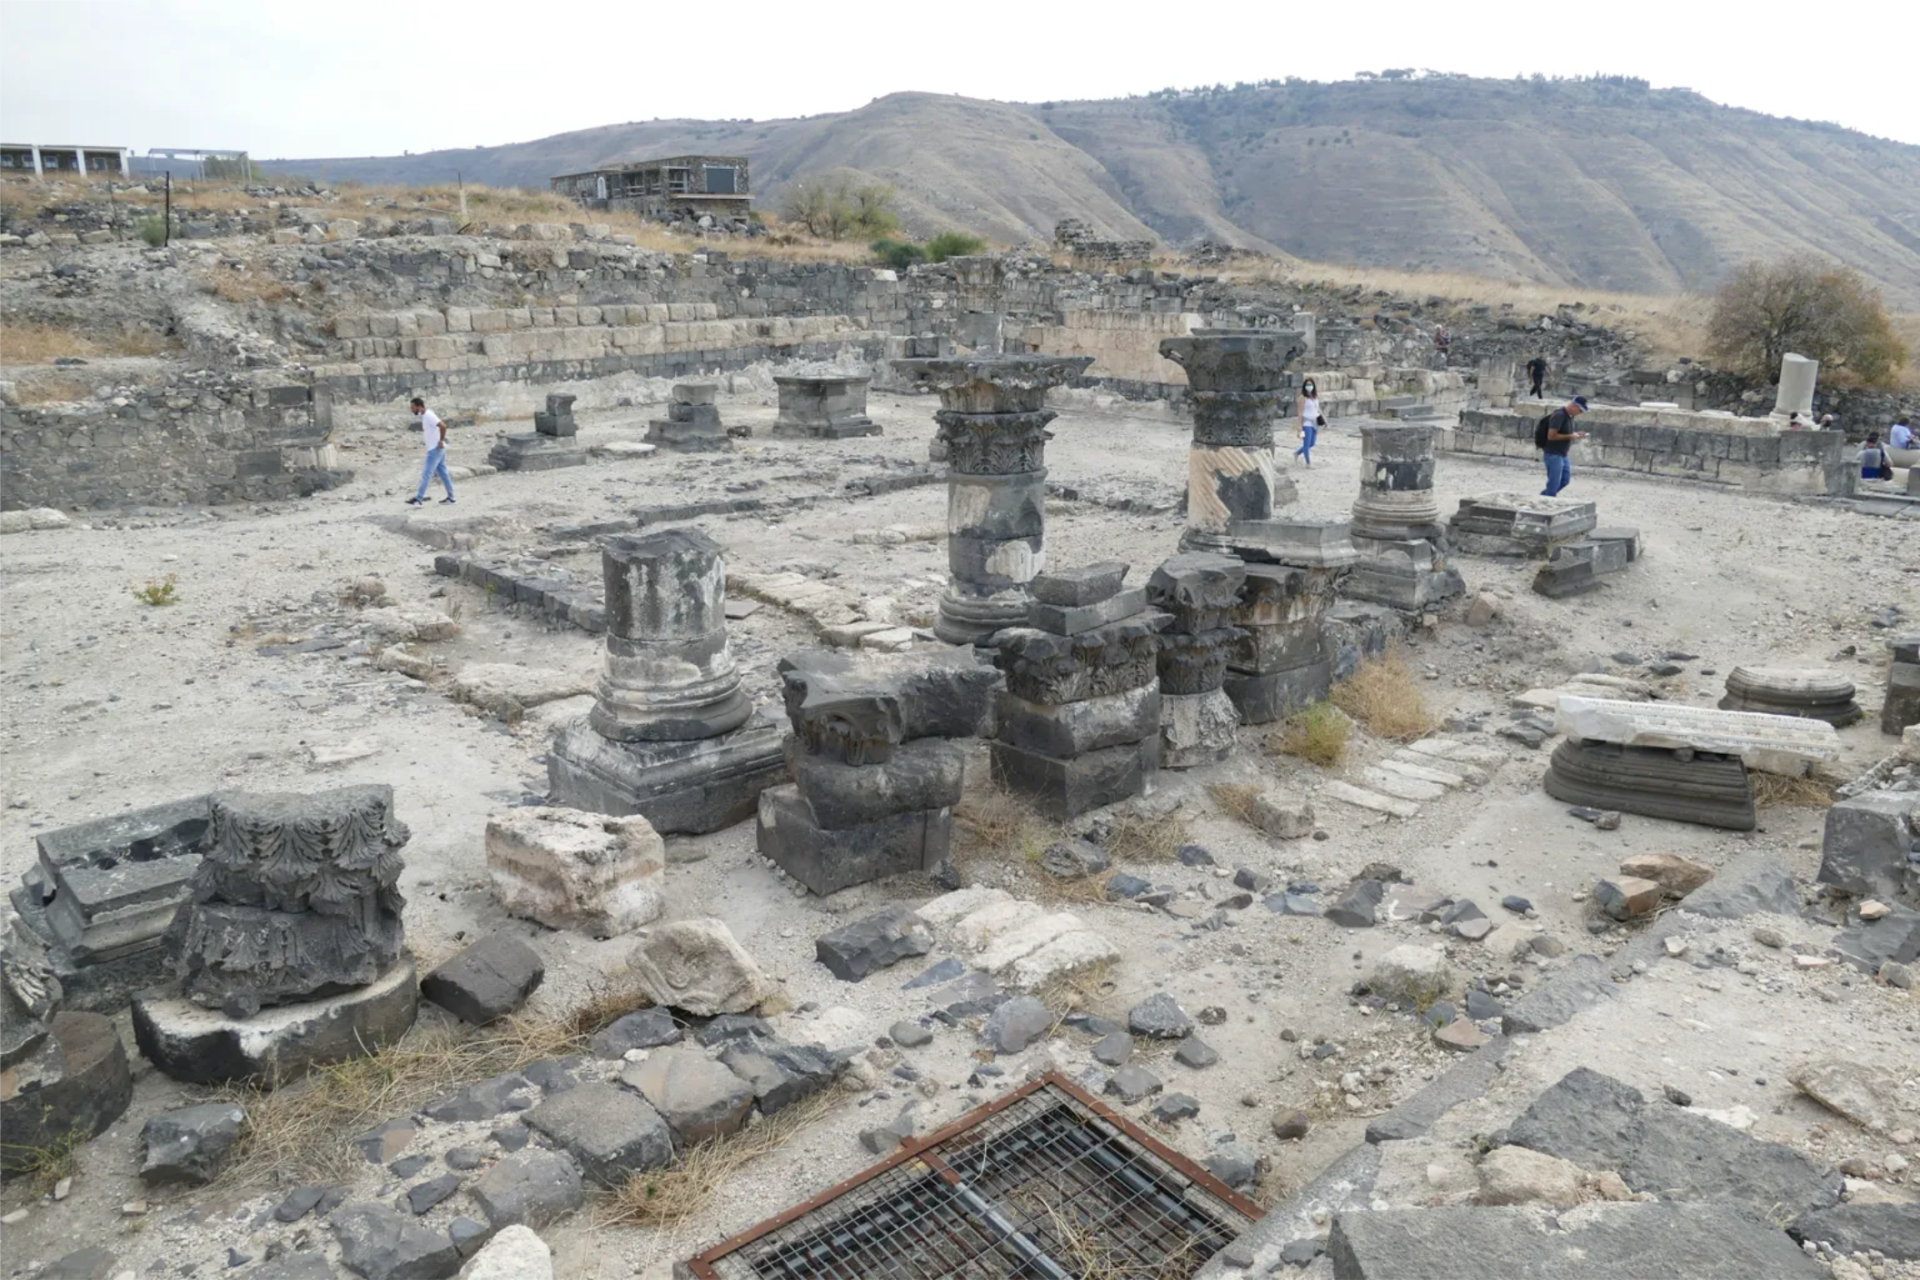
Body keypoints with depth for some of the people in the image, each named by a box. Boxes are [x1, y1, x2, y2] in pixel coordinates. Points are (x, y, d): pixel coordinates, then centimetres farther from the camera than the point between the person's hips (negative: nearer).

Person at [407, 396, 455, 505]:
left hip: (435, 449, -10)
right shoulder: (424, 415, 10)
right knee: (442, 472, 13)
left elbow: (443, 426, -30)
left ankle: (418, 498, -10)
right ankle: (450, 497, 17)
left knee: (426, 473, -9)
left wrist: (441, 441, -22)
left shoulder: (429, 416, -19)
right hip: (435, 449, 10)